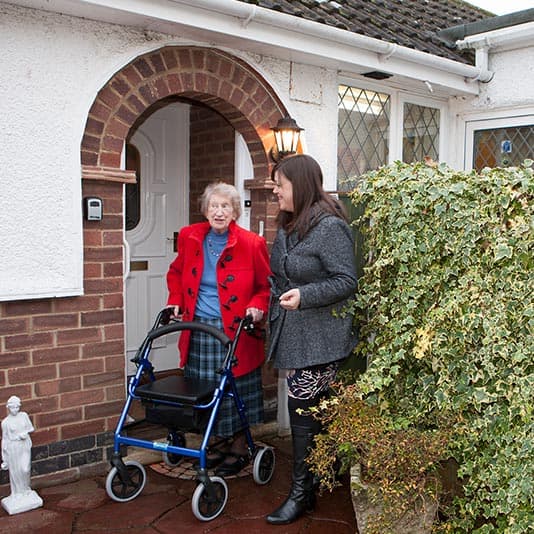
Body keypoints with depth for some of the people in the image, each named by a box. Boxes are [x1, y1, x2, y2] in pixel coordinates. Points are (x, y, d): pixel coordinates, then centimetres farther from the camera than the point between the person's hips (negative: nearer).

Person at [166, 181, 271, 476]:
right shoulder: (189, 237, 2)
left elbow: (267, 286, 2)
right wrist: (175, 300, 6)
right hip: (199, 329, 4)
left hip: (236, 332, -3)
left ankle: (239, 448, 24)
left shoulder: (251, 243, -8)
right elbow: (176, 273, 20)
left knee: (235, 389, 5)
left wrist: (257, 305, -16)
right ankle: (213, 443, 31)